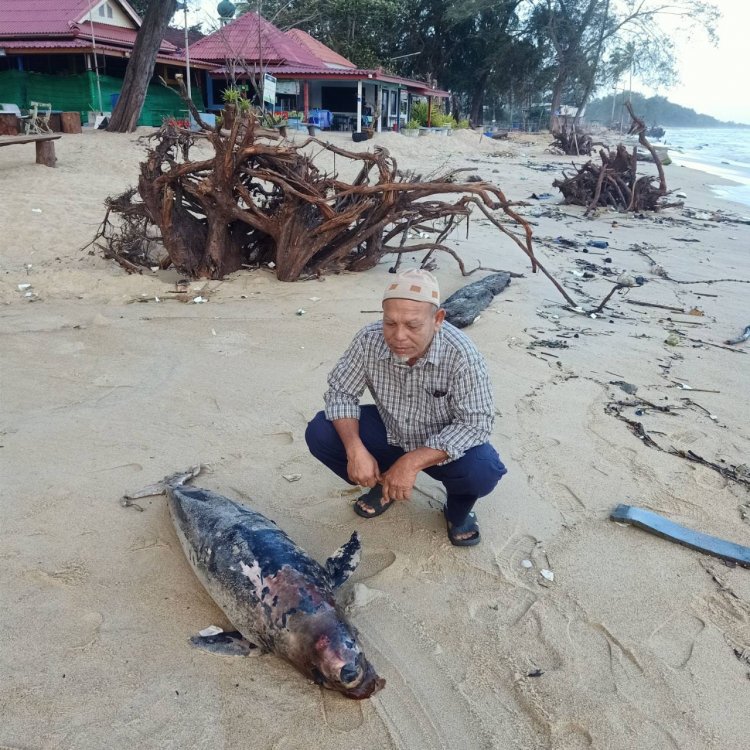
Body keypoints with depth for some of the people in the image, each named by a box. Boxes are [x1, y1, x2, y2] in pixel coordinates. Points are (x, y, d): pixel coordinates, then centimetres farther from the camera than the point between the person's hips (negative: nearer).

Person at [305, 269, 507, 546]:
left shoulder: (461, 354, -32)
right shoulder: (369, 340, -23)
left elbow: (476, 424, -28)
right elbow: (340, 392, -13)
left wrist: (412, 462, -36)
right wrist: (355, 449, -29)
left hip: (442, 446, -3)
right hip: (389, 432, 3)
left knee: (483, 471, -33)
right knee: (319, 433, -17)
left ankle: (459, 505, 6)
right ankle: (383, 484, 10)